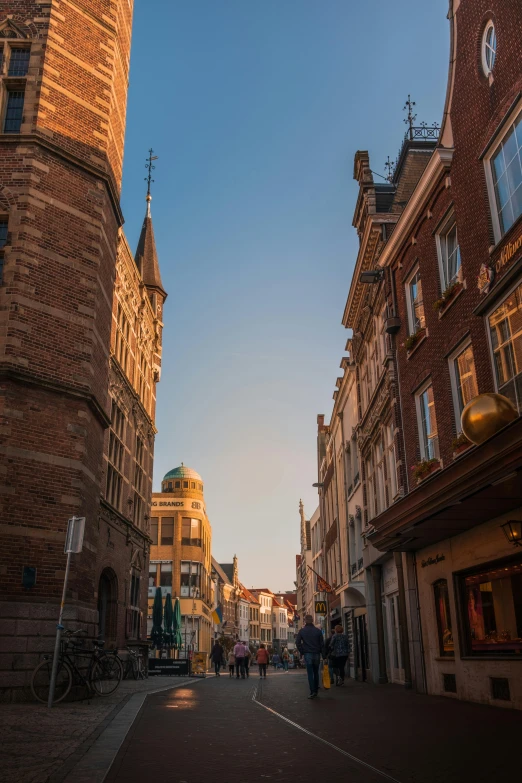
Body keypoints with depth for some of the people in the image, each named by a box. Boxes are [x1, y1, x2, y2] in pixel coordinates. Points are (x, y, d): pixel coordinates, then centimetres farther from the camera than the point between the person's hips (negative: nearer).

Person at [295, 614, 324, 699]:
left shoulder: (302, 631, -1)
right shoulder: (318, 631, 2)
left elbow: (297, 642, -5)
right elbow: (321, 643, 3)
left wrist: (302, 651, 3)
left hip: (307, 654, -2)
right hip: (316, 654, 2)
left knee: (310, 673, -2)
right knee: (316, 673, 13)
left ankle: (312, 692, -9)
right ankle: (316, 691, 15)